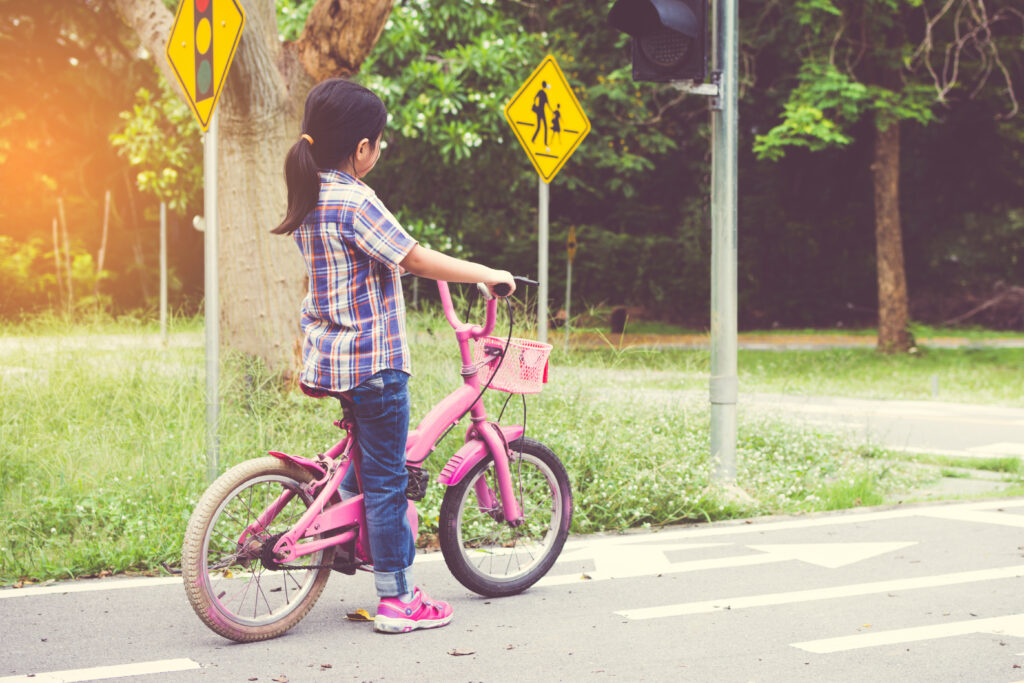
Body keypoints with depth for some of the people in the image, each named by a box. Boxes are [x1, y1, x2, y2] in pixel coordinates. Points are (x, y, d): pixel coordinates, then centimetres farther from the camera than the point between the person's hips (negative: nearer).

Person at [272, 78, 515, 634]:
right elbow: (416, 259, -18)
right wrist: (485, 273, -9)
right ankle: (396, 600, 8)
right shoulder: (355, 202, -18)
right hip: (372, 359, -9)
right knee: (385, 479, 0)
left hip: (326, 354, 9)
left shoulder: (309, 197, 9)